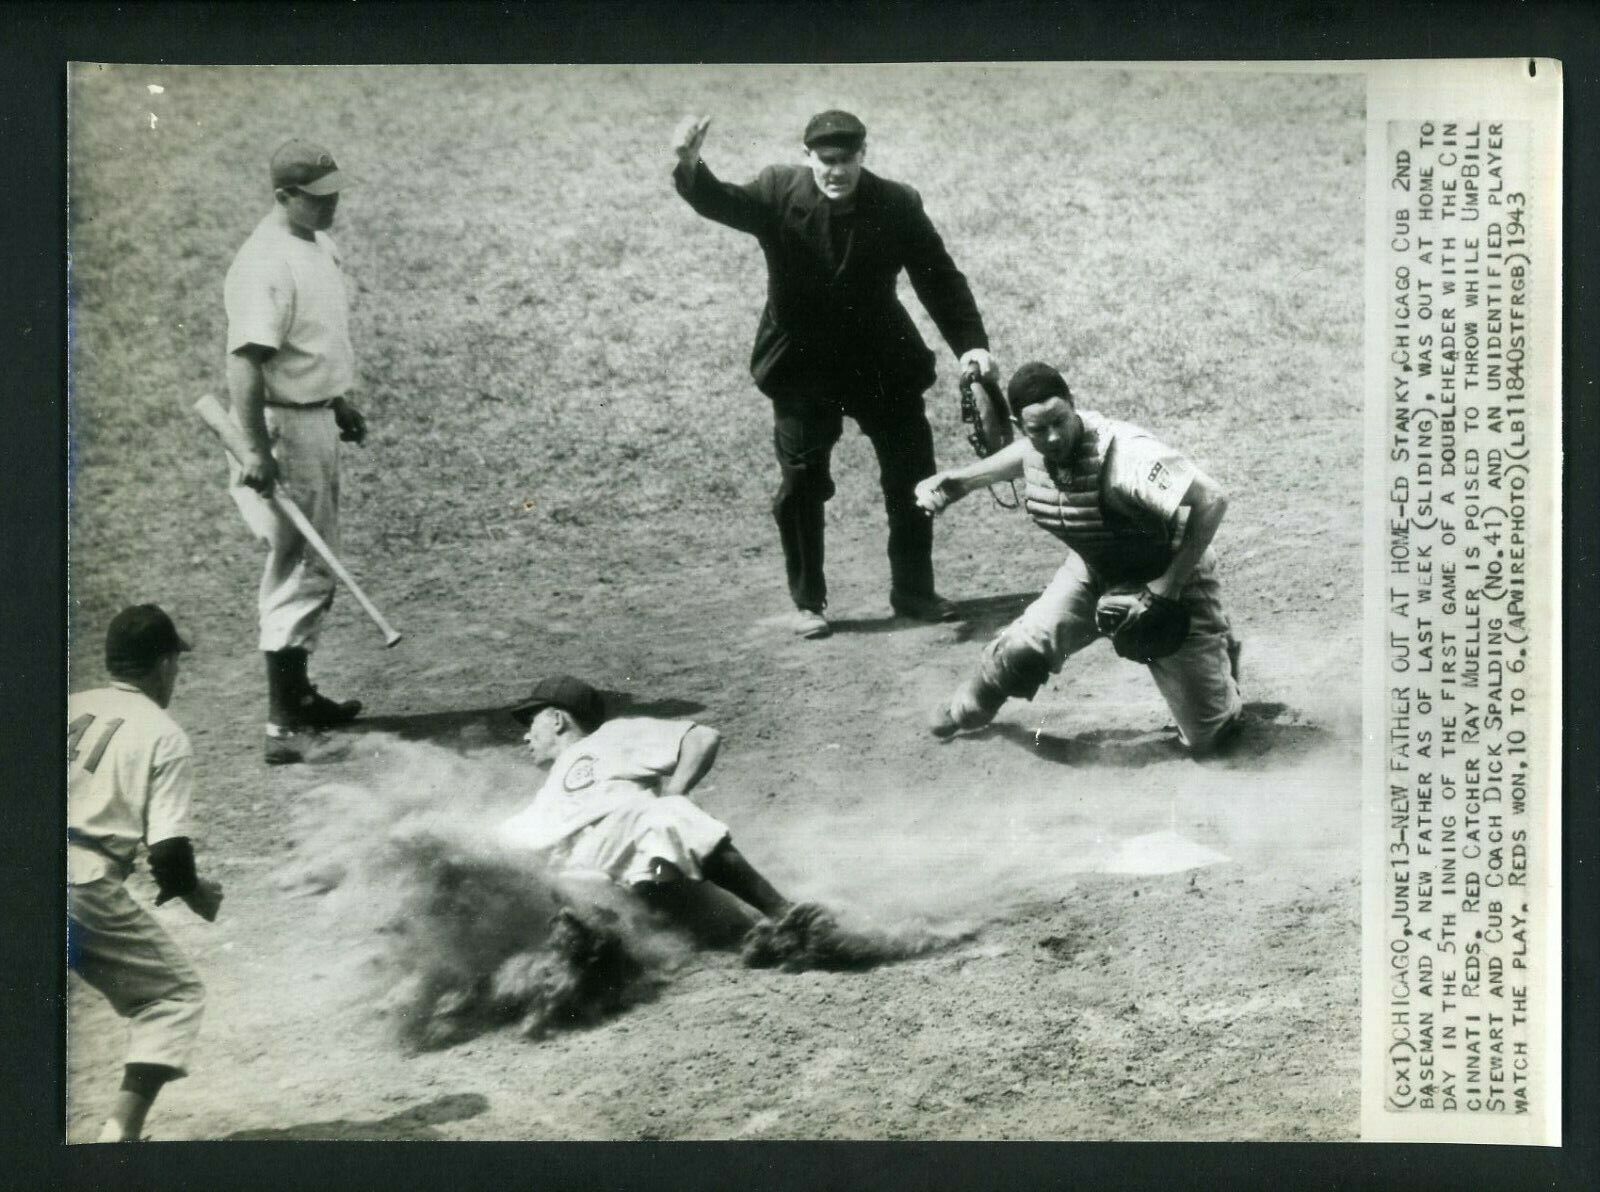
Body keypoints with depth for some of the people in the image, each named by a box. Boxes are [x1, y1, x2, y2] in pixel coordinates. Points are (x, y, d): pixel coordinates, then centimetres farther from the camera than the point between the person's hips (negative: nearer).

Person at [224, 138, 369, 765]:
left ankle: (298, 695, 31)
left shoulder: (317, 243, 8)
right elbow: (244, 362, -29)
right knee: (300, 571, -8)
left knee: (314, 566, 18)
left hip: (317, 418, 10)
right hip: (283, 426, -10)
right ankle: (283, 726, -3)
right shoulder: (265, 264, -23)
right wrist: (258, 450, -32)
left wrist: (340, 403, 27)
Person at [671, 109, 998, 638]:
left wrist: (971, 342, -15)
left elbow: (941, 278, -5)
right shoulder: (778, 193, -10)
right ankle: (807, 601, 13)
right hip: (802, 364, -1)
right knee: (802, 483, -1)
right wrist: (690, 165, -46)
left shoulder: (897, 205, -7)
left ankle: (913, 590, 23)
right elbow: (721, 202, -25)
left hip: (882, 362, 2)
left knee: (912, 474, 6)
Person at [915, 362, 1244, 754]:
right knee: (1025, 646, -21)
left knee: (1205, 737, -1)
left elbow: (1212, 500, -39)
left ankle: (1219, 651, 33)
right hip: (1095, 572, 5)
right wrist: (946, 484, -11)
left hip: (1169, 578, -5)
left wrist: (1170, 586, -34)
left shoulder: (1126, 454, -37)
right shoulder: (1031, 450, -15)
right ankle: (970, 707, 13)